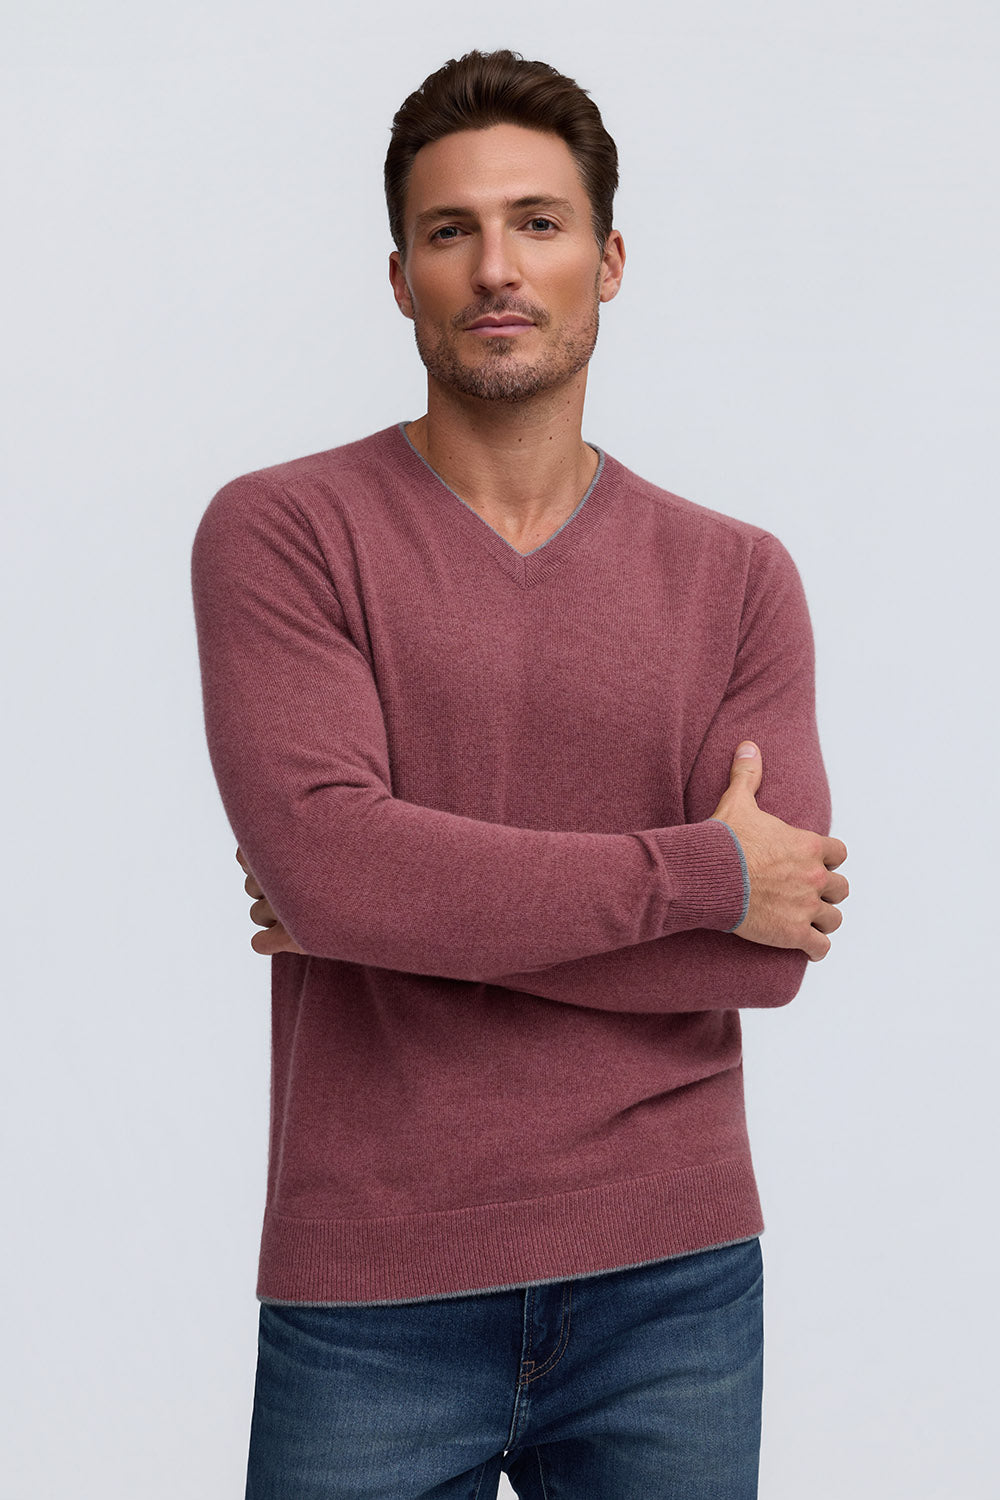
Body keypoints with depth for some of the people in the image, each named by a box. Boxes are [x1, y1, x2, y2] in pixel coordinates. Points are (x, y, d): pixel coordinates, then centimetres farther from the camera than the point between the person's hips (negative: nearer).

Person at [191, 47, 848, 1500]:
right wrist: (701, 873, -13)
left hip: (673, 1281, 2)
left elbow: (772, 949, -6)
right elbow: (321, 859, -18)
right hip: (374, 1294, -2)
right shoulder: (279, 533, -3)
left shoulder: (738, 578, 4)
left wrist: (414, 908, -13)